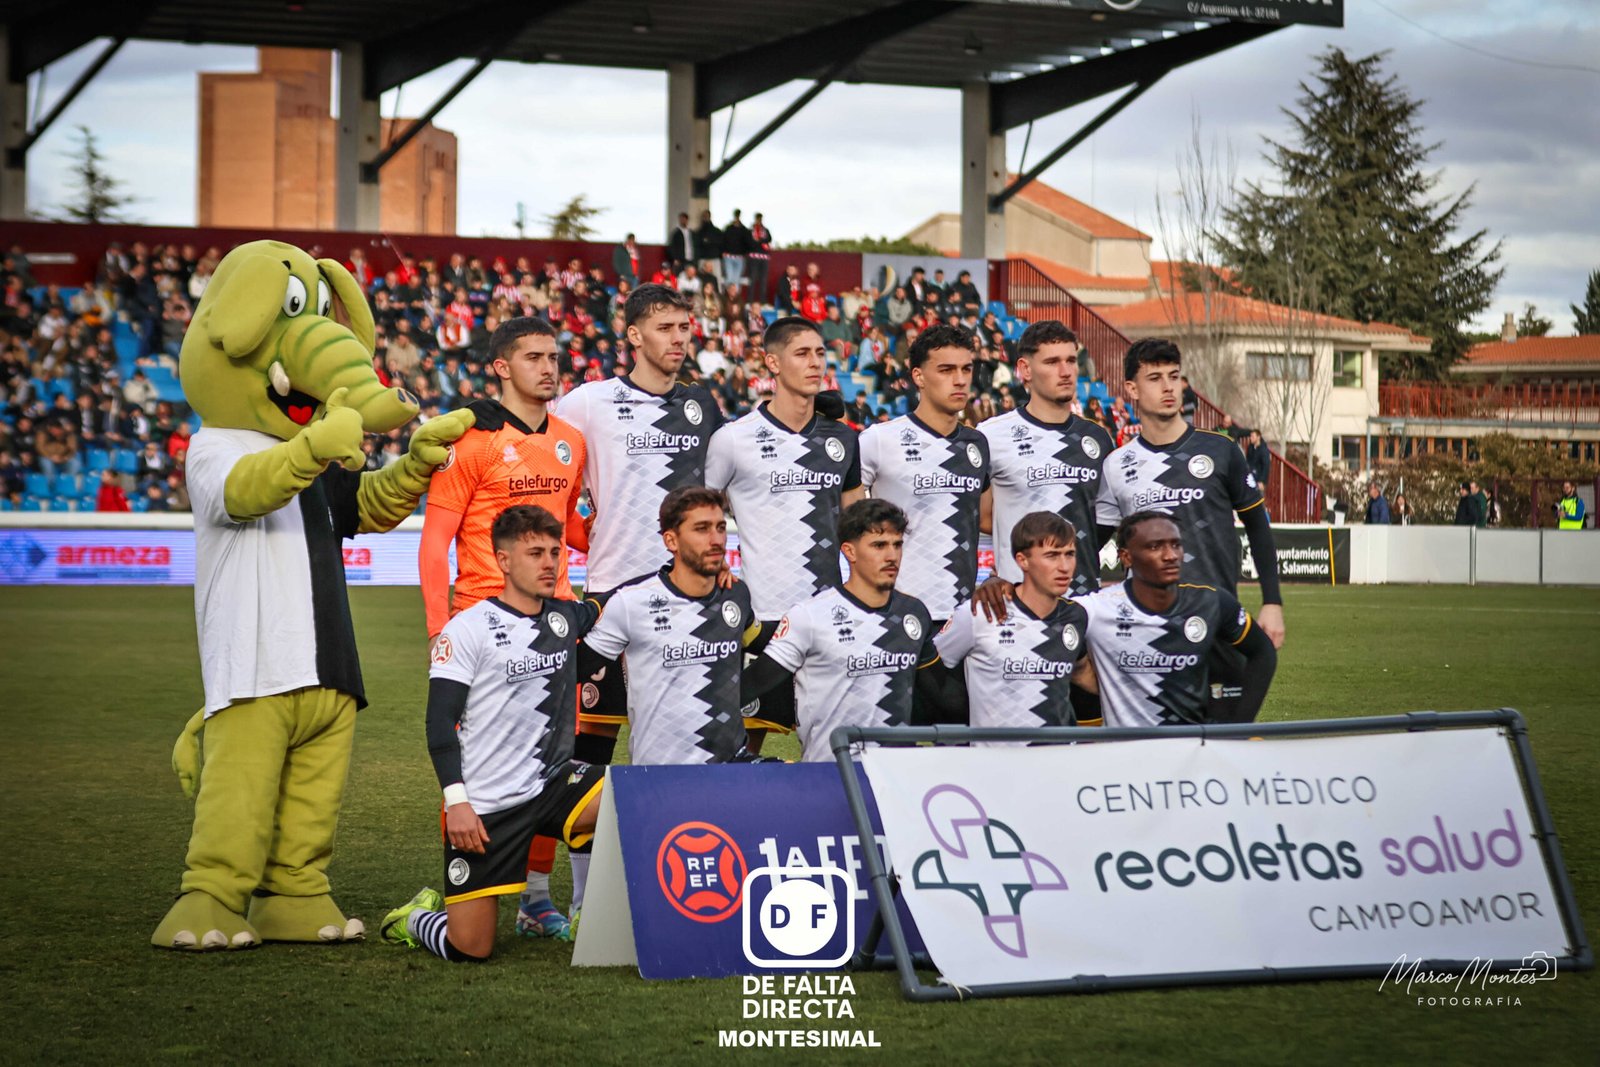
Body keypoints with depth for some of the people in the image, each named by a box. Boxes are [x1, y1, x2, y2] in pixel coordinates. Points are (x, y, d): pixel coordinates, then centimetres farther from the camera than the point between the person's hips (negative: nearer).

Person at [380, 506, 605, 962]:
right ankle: (418, 919, 30)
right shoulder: (468, 629, -8)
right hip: (483, 805, -5)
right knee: (469, 949, -8)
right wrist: (456, 801, -18)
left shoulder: (566, 618, 8)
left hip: (551, 783, 5)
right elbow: (439, 722, -10)